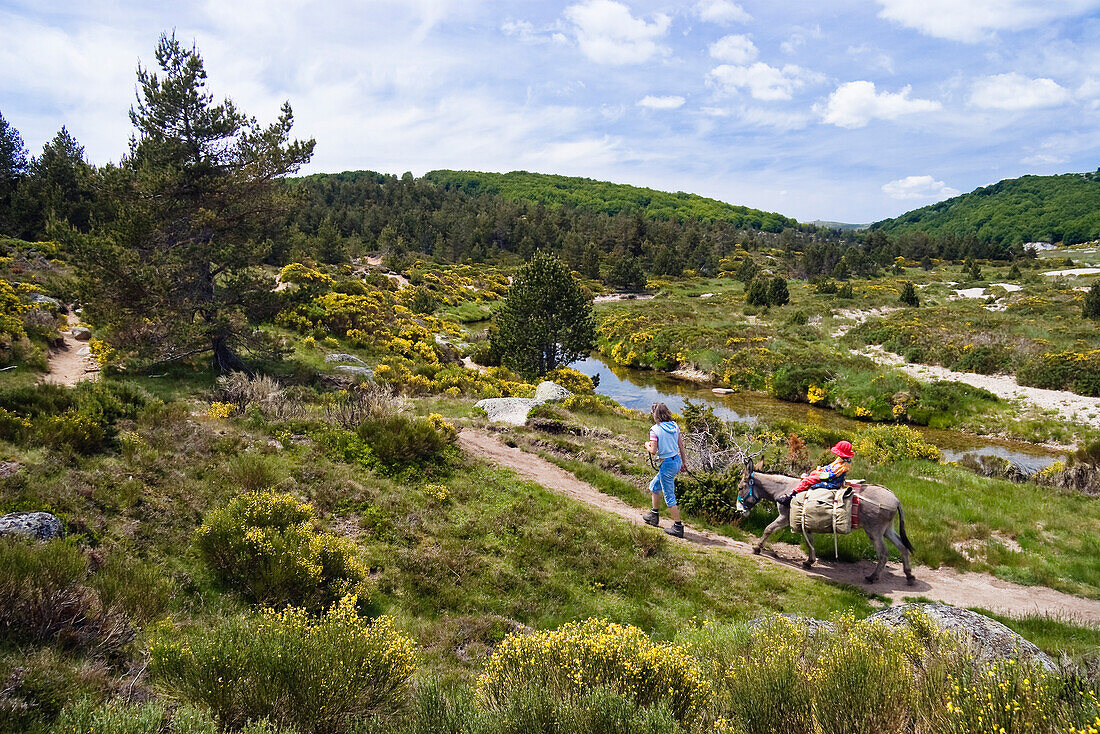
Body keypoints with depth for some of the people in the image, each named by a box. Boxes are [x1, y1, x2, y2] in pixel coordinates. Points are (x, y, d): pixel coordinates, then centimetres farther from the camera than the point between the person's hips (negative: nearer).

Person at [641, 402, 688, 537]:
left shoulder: (655, 429, -16)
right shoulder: (674, 425, 4)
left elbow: (653, 451, -17)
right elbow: (681, 446, 8)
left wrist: (647, 445, 5)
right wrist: (684, 462, 17)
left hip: (666, 464, -8)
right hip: (677, 460, 8)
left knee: (669, 497, 1)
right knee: (654, 486, 26)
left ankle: (678, 527, 5)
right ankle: (654, 516, 36)